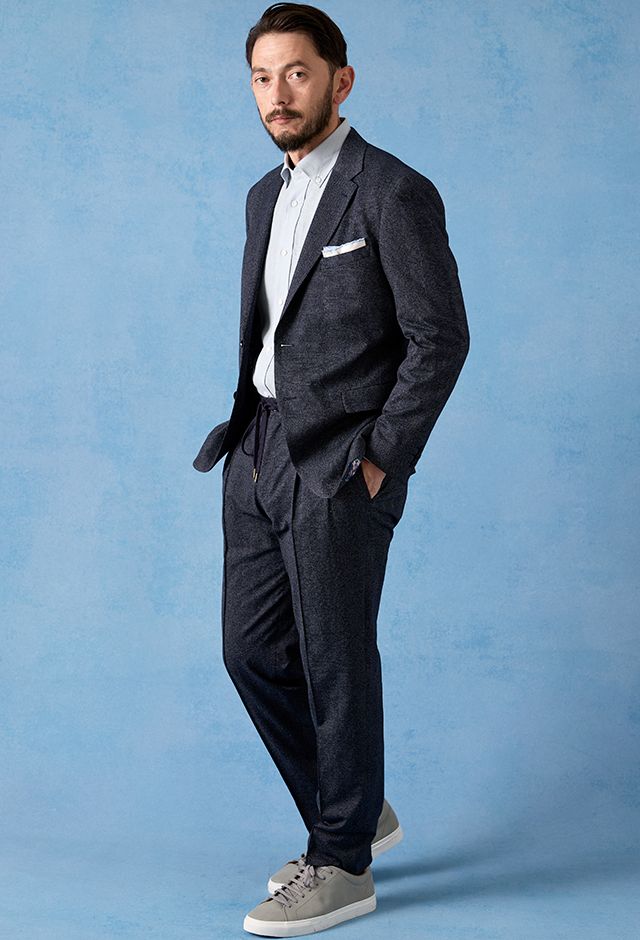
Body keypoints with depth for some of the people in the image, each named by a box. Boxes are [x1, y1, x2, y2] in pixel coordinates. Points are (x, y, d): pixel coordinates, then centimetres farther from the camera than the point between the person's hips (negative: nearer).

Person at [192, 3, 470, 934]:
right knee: (253, 651, 11)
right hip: (258, 456, 8)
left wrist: (381, 461, -14)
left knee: (335, 664, 1)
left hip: (339, 469, -8)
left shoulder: (395, 193, -11)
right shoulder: (266, 196, 14)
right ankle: (355, 811, 30)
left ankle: (343, 865, 18)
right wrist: (246, 433, 10)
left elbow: (441, 338, -13)